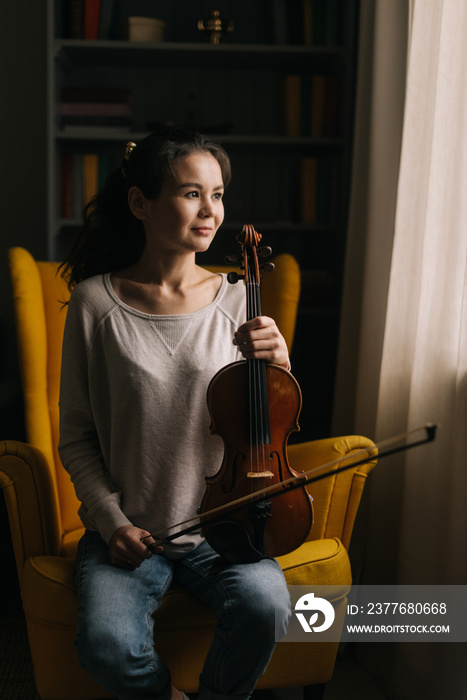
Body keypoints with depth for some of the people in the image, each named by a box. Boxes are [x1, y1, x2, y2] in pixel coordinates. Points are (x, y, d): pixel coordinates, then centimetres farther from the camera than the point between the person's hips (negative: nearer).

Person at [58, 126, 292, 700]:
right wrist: (111, 520, -10)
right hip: (126, 529, -1)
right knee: (108, 645, -25)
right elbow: (76, 438, 2)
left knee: (264, 605, -26)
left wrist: (277, 366, -16)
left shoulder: (235, 299, -1)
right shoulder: (95, 302, -6)